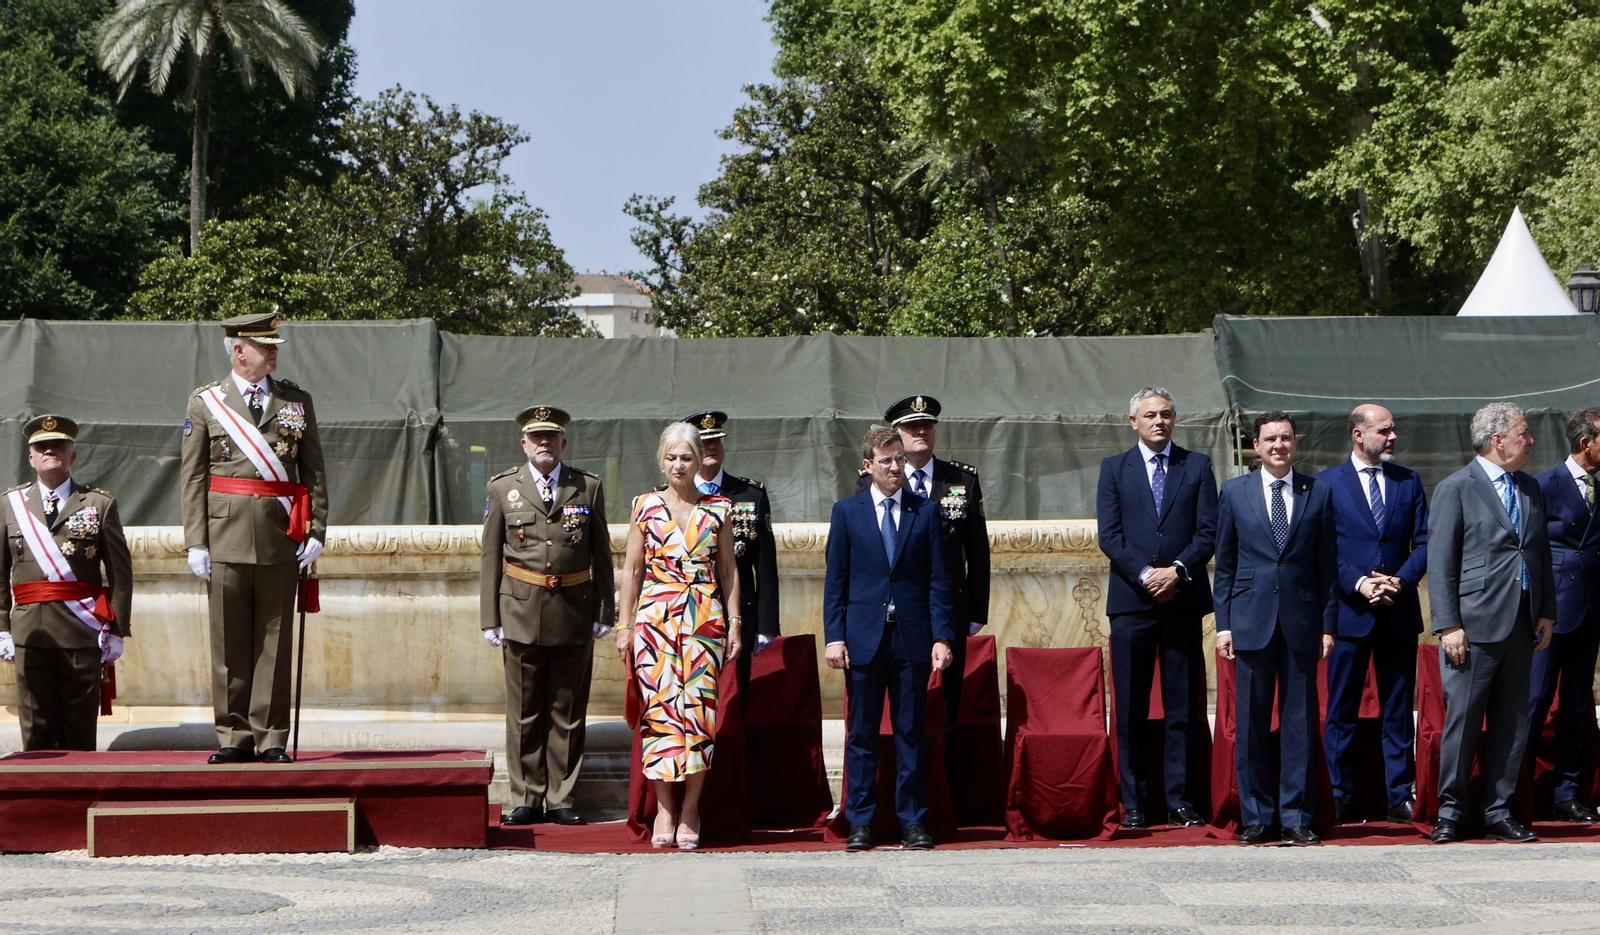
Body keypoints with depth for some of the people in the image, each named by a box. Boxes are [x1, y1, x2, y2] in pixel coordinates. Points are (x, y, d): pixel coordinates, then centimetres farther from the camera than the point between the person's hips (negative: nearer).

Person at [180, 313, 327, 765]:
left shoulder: (298, 401, 11)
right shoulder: (205, 402, 7)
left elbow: (314, 472, 9)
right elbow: (193, 477, 4)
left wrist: (316, 532, -1)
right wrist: (196, 541, -3)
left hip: (281, 537, 1)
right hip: (226, 535, -1)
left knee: (276, 641, 2)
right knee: (230, 642, 2)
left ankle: (272, 739, 7)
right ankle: (235, 736, 9)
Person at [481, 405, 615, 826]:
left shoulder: (589, 488, 7)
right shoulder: (503, 488, 7)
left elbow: (601, 555, 9)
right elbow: (491, 558, 7)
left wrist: (603, 613, 3)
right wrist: (490, 617, 2)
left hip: (574, 613, 0)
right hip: (521, 613, 0)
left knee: (568, 712, 4)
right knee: (524, 713, 2)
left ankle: (561, 800, 11)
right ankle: (527, 799, 10)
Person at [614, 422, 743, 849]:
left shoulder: (718, 509, 7)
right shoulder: (645, 506, 6)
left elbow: (729, 570, 11)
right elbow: (631, 569, 9)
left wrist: (734, 622, 4)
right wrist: (625, 625, 5)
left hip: (704, 619, 0)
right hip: (655, 617, 0)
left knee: (700, 710, -4)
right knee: (659, 710, -4)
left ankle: (689, 813, 4)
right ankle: (664, 810, 4)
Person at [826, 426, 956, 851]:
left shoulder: (925, 512, 8)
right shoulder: (846, 512, 7)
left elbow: (937, 580, 6)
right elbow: (835, 581, 5)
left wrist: (942, 636, -3)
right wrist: (834, 636, -4)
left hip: (912, 639, 0)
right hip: (864, 638, 0)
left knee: (911, 733, 4)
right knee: (861, 735, 3)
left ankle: (912, 821, 10)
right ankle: (860, 823, 9)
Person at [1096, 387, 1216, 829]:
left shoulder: (1197, 465, 11)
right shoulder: (1114, 468, 10)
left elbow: (1208, 531, 3)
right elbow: (1109, 535, 1)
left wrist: (1177, 570, -12)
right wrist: (1145, 575, -11)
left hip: (1183, 598, 0)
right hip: (1132, 600, 0)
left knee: (1183, 706, 1)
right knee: (1131, 707, -1)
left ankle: (1180, 800, 6)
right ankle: (1133, 803, 4)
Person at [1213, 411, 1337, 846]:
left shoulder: (1318, 493, 8)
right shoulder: (1234, 493, 8)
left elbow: (1327, 564, 7)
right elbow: (1224, 564, 8)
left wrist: (1328, 624, 2)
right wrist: (1223, 623, 2)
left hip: (1301, 620, 0)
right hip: (1251, 620, 0)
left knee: (1300, 720, 1)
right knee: (1251, 723, 1)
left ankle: (1296, 816, 7)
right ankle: (1256, 817, 9)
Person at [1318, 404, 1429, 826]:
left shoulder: (1408, 482, 10)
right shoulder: (1327, 484, 2)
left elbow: (1423, 542, 7)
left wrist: (1402, 580, -10)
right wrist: (1358, 583, -14)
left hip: (1399, 613, 2)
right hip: (1349, 612, -2)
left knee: (1398, 711, 4)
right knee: (1342, 711, 2)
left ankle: (1400, 798, 7)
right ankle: (1340, 799, 8)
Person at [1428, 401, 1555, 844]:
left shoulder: (1531, 489, 15)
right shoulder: (1456, 489, -4)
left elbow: (1542, 553, 19)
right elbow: (1439, 563, -6)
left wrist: (1547, 612, 10)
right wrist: (1448, 625, -12)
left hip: (1521, 625, 6)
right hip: (1476, 624, -6)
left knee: (1512, 720, 7)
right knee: (1462, 719, -3)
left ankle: (1499, 812, 14)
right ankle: (1450, 811, 7)